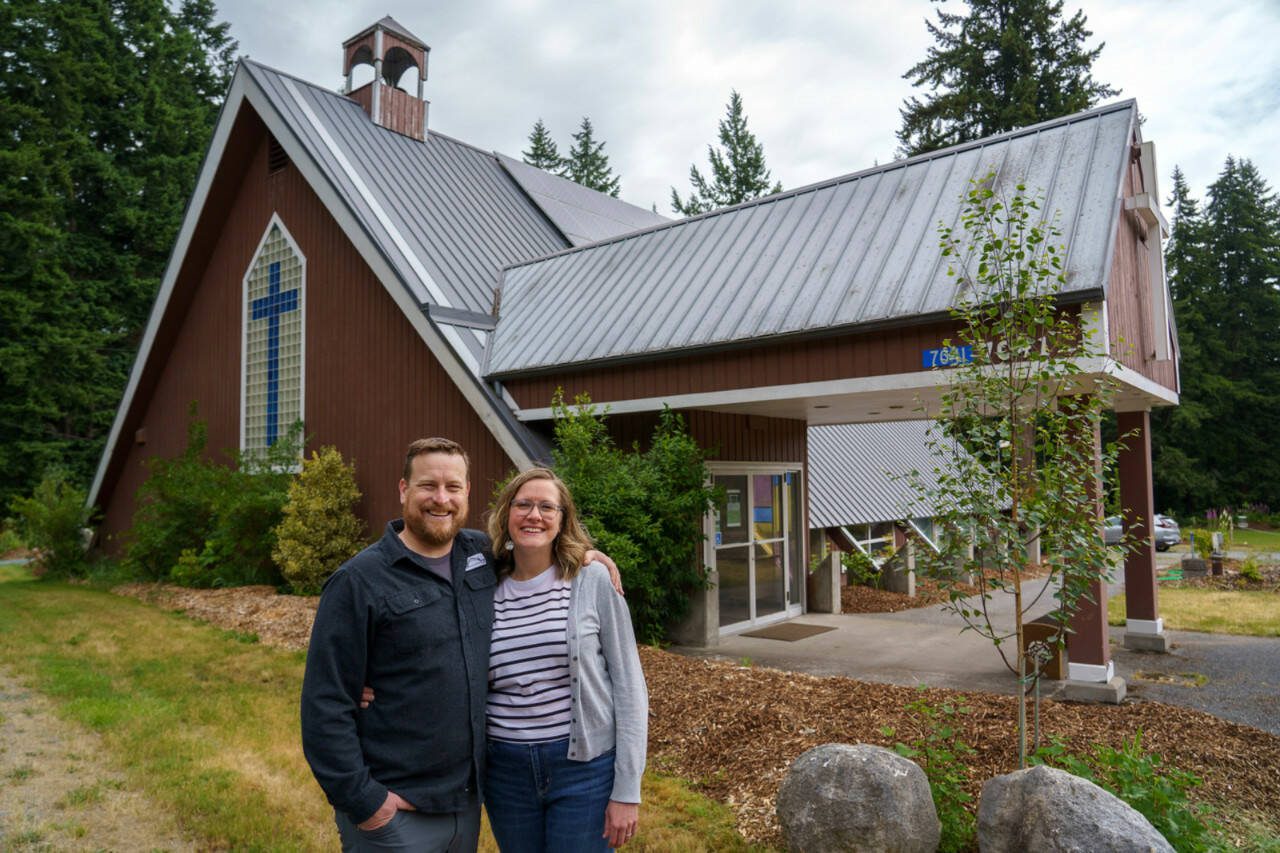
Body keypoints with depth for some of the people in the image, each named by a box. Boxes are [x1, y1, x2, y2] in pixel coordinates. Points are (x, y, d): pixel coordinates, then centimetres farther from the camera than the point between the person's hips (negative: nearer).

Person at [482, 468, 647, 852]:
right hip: (506, 770, 3)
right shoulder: (487, 590, 0)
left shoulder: (594, 581, -8)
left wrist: (627, 789, -8)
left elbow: (628, 685, -6)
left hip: (584, 766, -3)